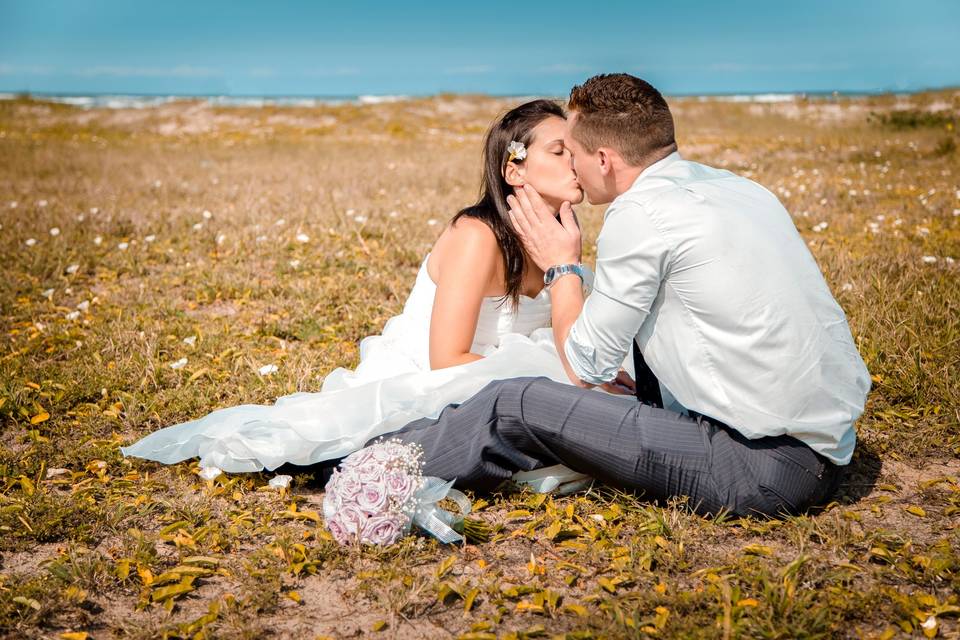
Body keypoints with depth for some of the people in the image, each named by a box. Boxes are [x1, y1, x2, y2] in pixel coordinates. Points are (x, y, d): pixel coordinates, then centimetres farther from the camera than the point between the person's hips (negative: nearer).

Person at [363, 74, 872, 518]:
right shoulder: (735, 186, 10)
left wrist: (560, 264, 9)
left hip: (769, 469, -9)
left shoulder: (639, 215, -14)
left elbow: (585, 367, -4)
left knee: (517, 407, -5)